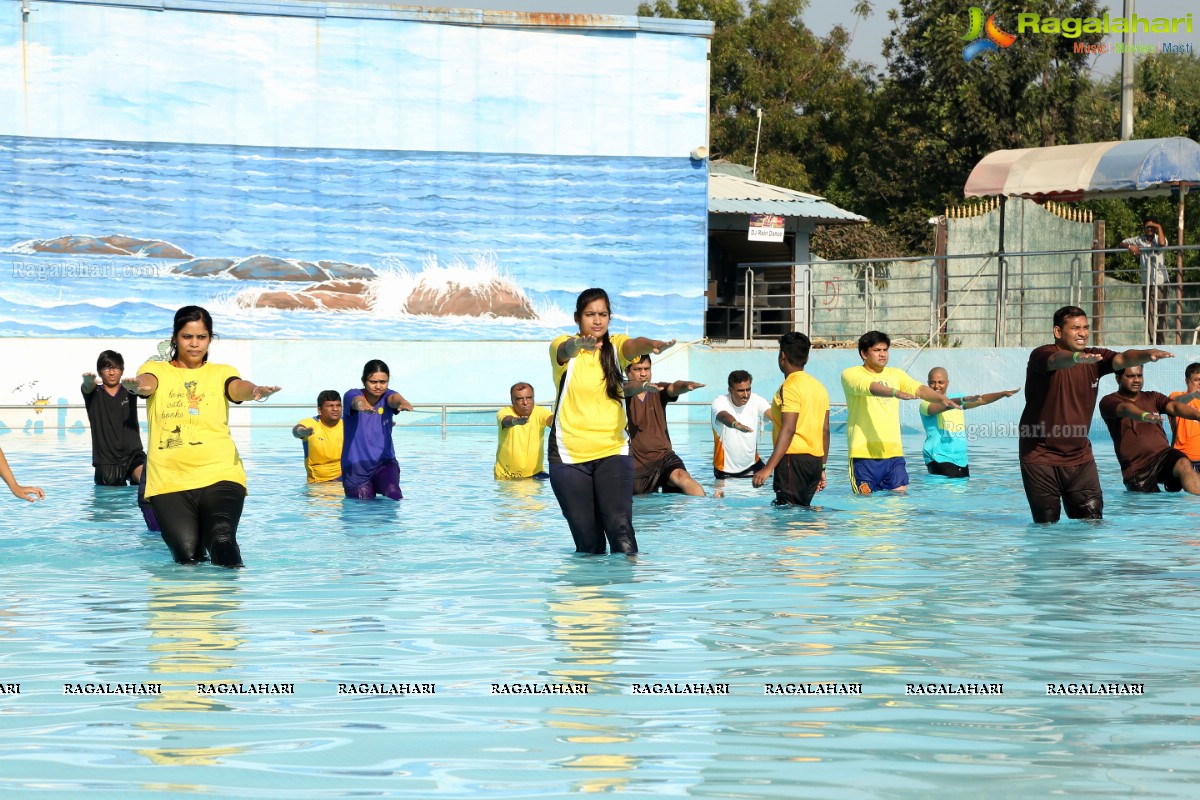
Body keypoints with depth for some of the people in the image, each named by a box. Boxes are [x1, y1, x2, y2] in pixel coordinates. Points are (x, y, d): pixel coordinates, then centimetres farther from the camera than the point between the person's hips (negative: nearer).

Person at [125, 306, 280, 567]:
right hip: (169, 480, 0)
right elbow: (146, 383, -10)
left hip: (220, 475, 0)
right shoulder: (156, 370, 14)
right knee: (187, 557, -10)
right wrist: (137, 385, -35)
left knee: (222, 541, -28)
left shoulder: (221, 373, 15)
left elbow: (238, 388, -7)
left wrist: (255, 391, -32)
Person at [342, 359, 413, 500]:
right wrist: (361, 404, -60)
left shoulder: (386, 396, -1)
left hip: (385, 463, 0)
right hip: (355, 468, 0)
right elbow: (356, 400, -33)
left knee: (393, 491, -27)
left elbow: (394, 398, -26)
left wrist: (402, 402, -53)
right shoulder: (352, 395, -8)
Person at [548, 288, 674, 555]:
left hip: (612, 451, 1)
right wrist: (579, 345, -54)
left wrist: (653, 344, -47)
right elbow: (567, 349, -28)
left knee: (619, 524, -17)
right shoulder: (564, 346, -3)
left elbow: (634, 344, -22)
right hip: (569, 455, -1)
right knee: (586, 536, 4)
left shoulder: (616, 345, 1)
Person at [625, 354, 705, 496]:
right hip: (637, 463, 0)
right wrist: (643, 386, -50)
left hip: (663, 456, 0)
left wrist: (685, 385, -42)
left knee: (683, 478, -29)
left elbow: (674, 388, -16)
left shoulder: (659, 391, 7)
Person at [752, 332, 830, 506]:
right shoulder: (818, 386, 15)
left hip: (794, 458, -9)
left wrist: (768, 467, -23)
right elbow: (825, 431, 17)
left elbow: (788, 430, -20)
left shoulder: (790, 387, -11)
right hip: (815, 460, 9)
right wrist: (822, 468, 23)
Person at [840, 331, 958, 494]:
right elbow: (870, 387, -21)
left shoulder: (896, 374, 15)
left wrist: (942, 398, -19)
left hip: (893, 452, 4)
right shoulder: (851, 374, -1)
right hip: (864, 452, -4)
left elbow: (919, 389, 0)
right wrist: (895, 393, -39)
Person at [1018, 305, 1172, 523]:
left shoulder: (1095, 359, 4)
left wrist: (1148, 355, -36)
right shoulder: (1041, 356, -11)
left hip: (1080, 456, 5)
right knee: (1046, 526, 4)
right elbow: (1056, 360, -35)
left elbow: (1123, 359, -13)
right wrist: (1076, 358, -58)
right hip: (1041, 458, -4)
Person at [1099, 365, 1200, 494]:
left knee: (1184, 465, -28)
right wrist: (1144, 415, -45)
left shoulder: (1152, 398, 17)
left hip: (1163, 454, 1)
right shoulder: (1109, 402, 2)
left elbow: (1174, 406, -3)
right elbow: (1125, 409, -21)